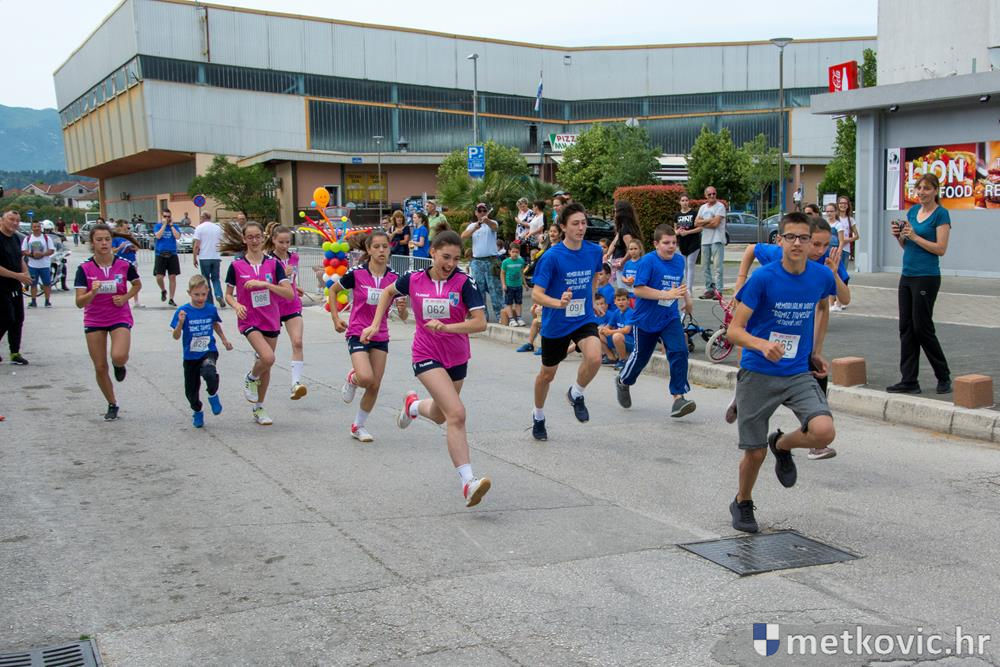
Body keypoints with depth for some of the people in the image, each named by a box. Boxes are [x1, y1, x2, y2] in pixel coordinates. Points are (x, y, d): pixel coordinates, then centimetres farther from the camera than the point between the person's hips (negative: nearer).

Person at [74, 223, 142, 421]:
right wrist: (93, 292, -33)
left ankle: (119, 365, 13)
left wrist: (125, 297, -6)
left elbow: (137, 284, 12)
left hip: (120, 318, -1)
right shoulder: (84, 269, -10)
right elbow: (79, 302, -14)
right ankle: (112, 405, 26)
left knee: (118, 357, -27)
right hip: (94, 321, 1)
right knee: (100, 368, 4)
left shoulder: (124, 265, -9)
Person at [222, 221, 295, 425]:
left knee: (266, 365, 10)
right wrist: (236, 305, -15)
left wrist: (264, 284, -19)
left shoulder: (273, 264, -1)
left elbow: (289, 293, -9)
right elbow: (228, 295, 6)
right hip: (249, 320, -3)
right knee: (268, 358, -24)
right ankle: (251, 380, 9)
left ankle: (259, 409, 27)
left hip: (271, 320, 3)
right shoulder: (236, 266, -3)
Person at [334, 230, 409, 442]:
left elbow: (403, 316, -2)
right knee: (366, 378, -23)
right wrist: (335, 318, -2)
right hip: (357, 333, -3)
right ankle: (352, 379, 15)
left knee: (375, 386, 5)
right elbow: (333, 290, 5)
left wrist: (402, 308, -25)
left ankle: (358, 426, 25)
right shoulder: (356, 273, -12)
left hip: (380, 336, 3)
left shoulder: (394, 278, -5)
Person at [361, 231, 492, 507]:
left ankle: (414, 405, 59)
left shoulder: (464, 283, -12)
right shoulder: (413, 280, -7)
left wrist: (446, 327, -32)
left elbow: (480, 322, -19)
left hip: (457, 357, 3)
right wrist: (375, 324, 9)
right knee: (457, 414, -22)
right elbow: (388, 292, 15)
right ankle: (468, 483, -23)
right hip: (427, 356, -2)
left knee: (439, 415, 22)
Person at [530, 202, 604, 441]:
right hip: (555, 324, -2)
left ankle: (576, 394, 5)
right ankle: (538, 417, 40)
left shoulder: (594, 251, -5)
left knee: (594, 358, -26)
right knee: (547, 374, 13)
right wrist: (559, 303, -37)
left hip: (584, 320, 2)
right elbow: (536, 294, -21)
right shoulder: (552, 256, -18)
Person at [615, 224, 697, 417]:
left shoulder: (679, 260, 2)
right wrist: (666, 294, -29)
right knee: (640, 355, 12)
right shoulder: (648, 261, -18)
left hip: (670, 318, 4)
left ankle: (678, 398, -15)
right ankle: (623, 381, 43)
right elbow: (638, 290, -24)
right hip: (646, 319, -4)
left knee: (679, 352, -17)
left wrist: (687, 299, 14)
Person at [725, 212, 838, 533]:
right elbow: (734, 330, -15)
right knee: (755, 453, 3)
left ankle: (782, 445, 14)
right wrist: (763, 345, -34)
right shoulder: (763, 277, -14)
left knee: (824, 432, -21)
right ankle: (742, 503, 34)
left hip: (799, 374, 3)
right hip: (757, 374, -3)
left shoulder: (822, 276, -3)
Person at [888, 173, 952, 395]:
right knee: (906, 327, 5)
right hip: (907, 276, 7)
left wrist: (915, 236, -18)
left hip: (927, 277, -7)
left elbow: (941, 249, -14)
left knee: (922, 327, -3)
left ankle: (944, 377, 13)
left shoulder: (941, 214, -8)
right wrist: (898, 235, -2)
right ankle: (909, 381, 10)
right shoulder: (913, 210, 12)